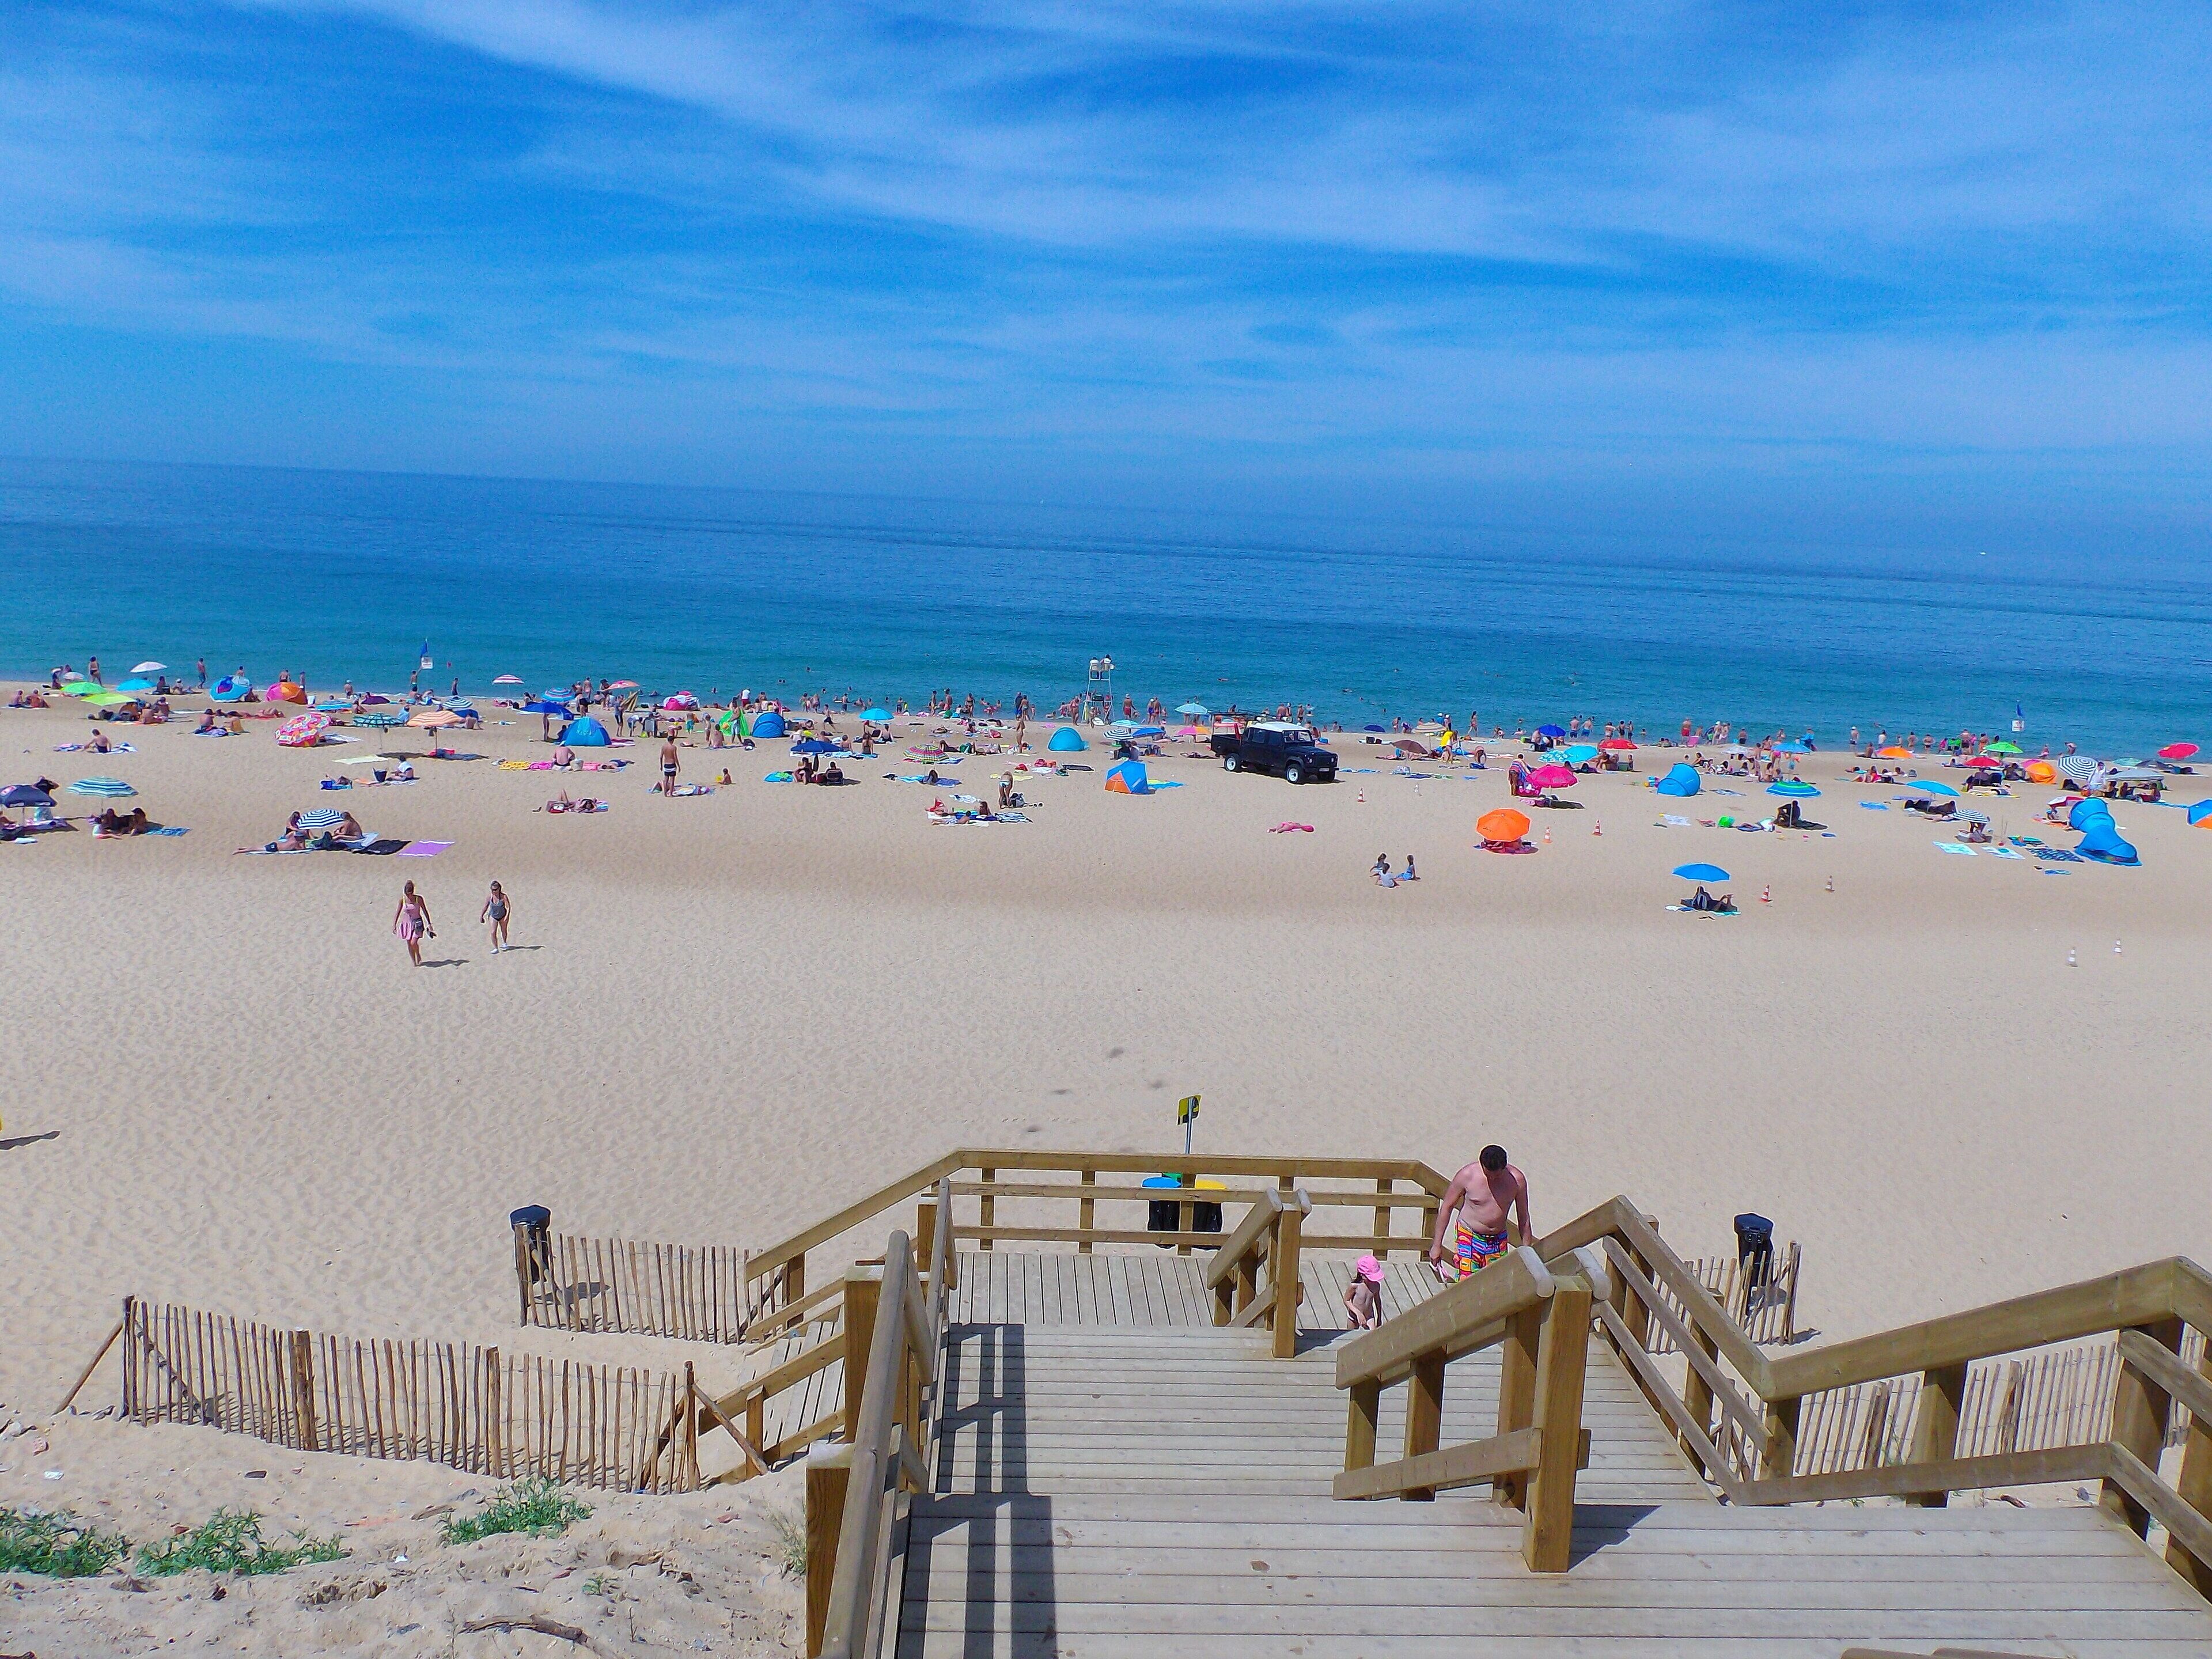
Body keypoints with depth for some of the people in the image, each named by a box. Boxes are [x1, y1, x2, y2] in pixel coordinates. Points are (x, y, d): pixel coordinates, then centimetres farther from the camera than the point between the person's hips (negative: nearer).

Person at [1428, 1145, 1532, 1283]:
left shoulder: (1517, 1180, -10)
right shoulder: (1467, 1176, -15)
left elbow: (1524, 1218, 2)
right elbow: (1447, 1207, -4)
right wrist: (1437, 1245, -2)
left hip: (1498, 1241, 3)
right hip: (1469, 1238, -3)